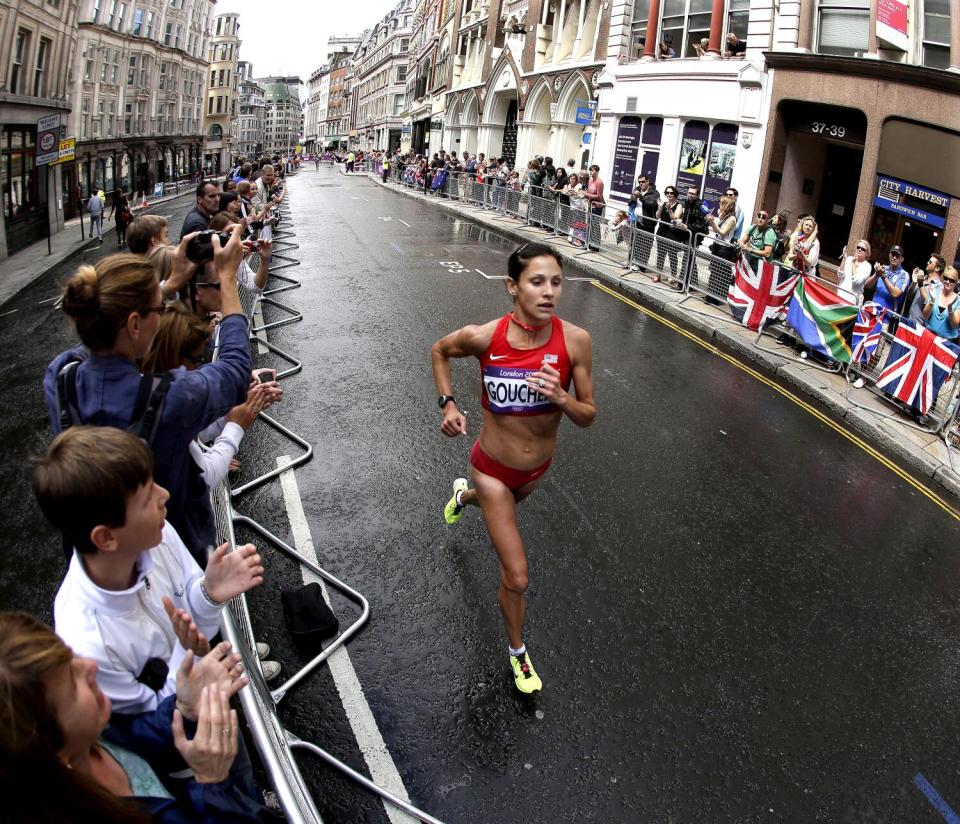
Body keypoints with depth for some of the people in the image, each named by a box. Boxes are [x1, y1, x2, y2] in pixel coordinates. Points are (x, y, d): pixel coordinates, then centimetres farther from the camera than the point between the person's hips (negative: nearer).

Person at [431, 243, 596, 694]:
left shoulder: (575, 340, -23)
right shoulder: (484, 336, -25)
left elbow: (588, 416, -14)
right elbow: (439, 351, -1)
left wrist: (560, 397, -34)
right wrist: (448, 404, -12)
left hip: (538, 467, 3)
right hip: (493, 466, -3)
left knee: (503, 504, 38)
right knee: (516, 578, 0)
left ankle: (464, 494, 75)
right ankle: (518, 652, 29)